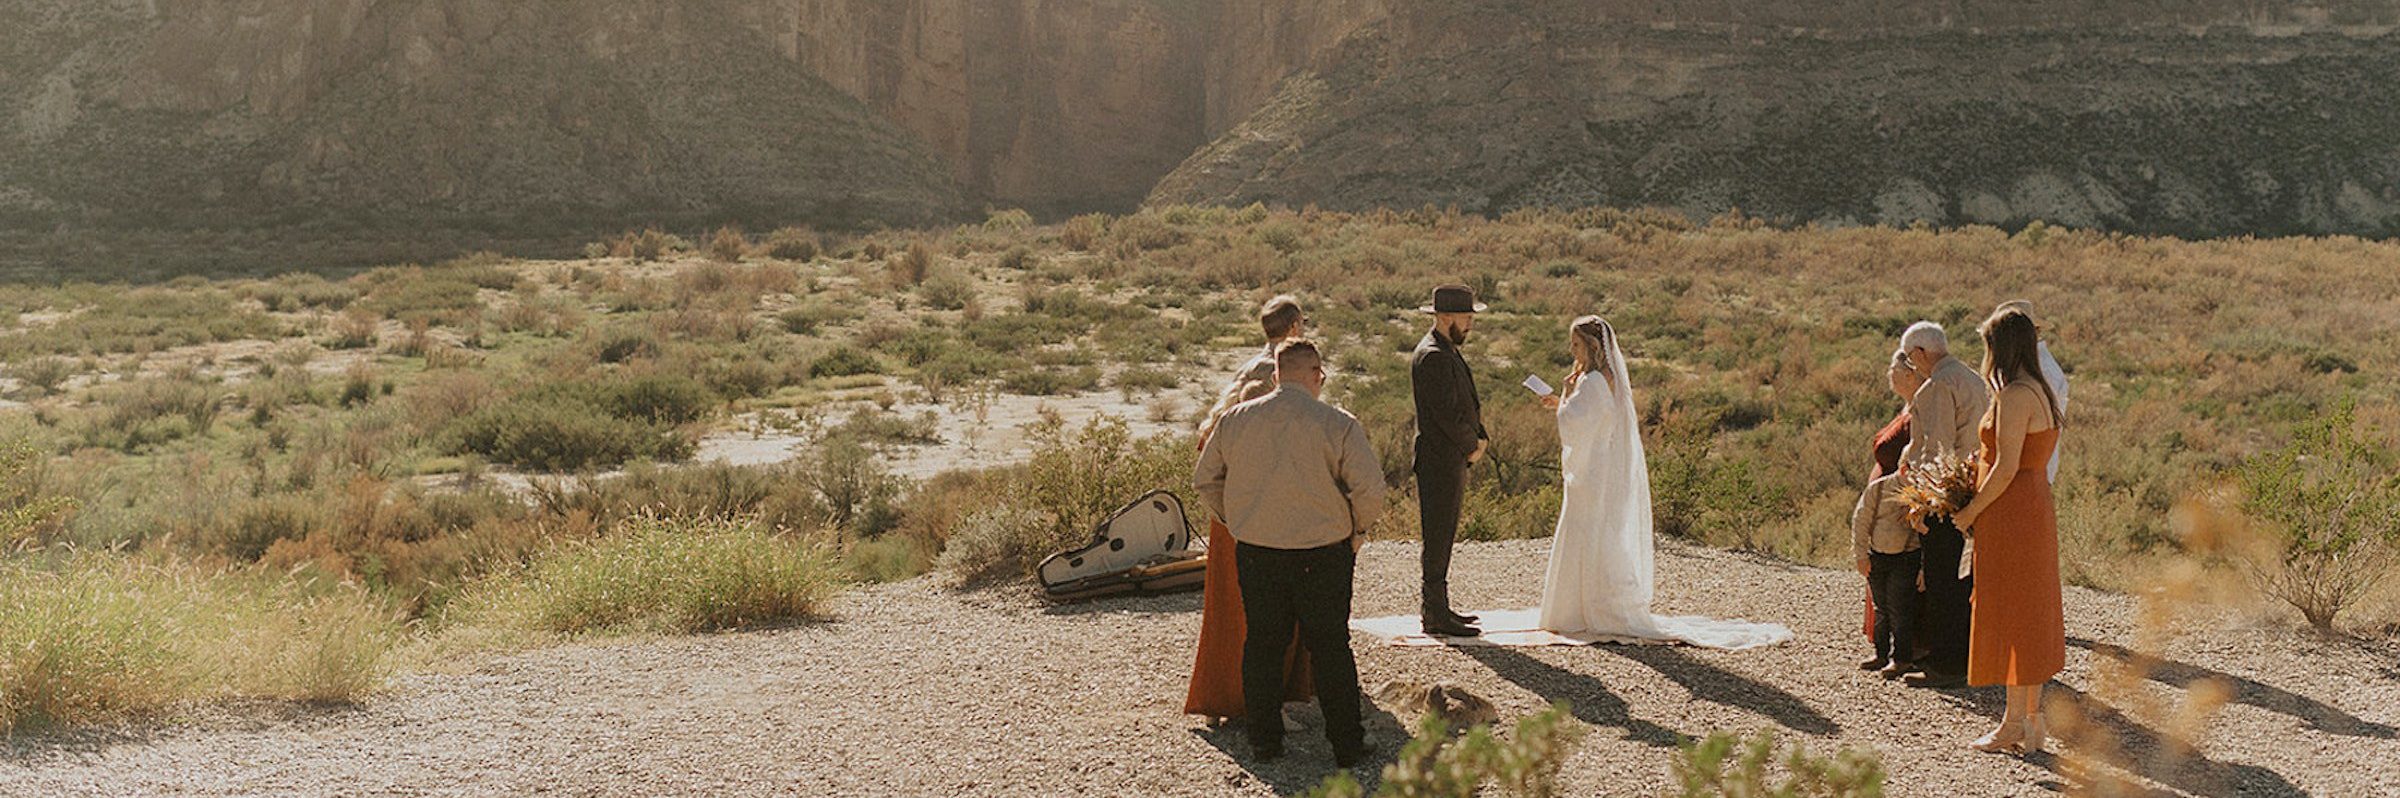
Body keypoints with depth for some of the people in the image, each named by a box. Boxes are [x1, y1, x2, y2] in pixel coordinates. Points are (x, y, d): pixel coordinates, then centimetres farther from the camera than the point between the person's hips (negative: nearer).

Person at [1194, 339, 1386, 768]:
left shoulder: (1235, 419, 1)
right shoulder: (1338, 425, -11)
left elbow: (1204, 479, 10)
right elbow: (1370, 489, -14)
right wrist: (1356, 528, 4)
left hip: (1254, 552, 3)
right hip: (1322, 553, -3)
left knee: (1262, 644, 15)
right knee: (1329, 648, 9)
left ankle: (1264, 740, 21)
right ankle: (1347, 744, 15)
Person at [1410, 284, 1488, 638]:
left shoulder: (1447, 352, 16)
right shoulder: (1432, 356, -17)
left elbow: (1467, 403, 20)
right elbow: (1446, 413, -22)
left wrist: (1481, 438, 4)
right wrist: (1473, 445, -7)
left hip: (1453, 460, 10)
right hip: (1440, 461, -10)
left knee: (1442, 537, 15)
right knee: (1438, 538, -5)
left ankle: (1436, 605, 24)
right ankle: (1435, 614, -1)